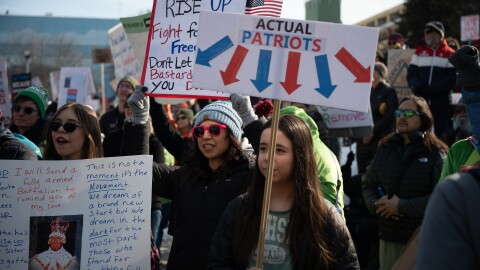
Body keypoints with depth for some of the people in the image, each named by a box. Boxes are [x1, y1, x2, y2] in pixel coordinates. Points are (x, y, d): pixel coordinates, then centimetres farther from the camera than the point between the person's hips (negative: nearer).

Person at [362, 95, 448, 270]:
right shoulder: (385, 149, 11)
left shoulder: (435, 152, -5)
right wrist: (375, 204, -5)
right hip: (389, 236, 4)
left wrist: (402, 206, -16)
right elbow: (368, 185, 17)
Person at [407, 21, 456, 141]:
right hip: (421, 99, 3)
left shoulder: (449, 54, 1)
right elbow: (411, 73, 8)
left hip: (441, 101, -3)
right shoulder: (419, 52, 13)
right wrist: (417, 87, -13)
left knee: (441, 133, -2)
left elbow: (451, 78, -9)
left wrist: (431, 89, -18)